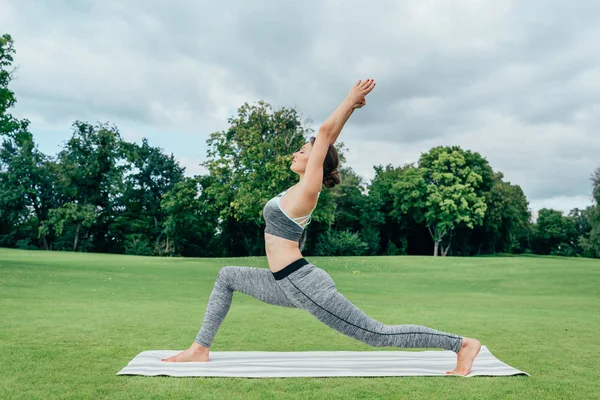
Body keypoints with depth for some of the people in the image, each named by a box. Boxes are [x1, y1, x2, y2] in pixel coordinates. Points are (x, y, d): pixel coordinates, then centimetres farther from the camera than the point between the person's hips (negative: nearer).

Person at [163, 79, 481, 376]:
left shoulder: (307, 190, -12)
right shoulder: (302, 188, 11)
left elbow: (325, 132, -14)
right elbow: (327, 139, 15)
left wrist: (351, 100, -5)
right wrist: (351, 107, 20)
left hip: (304, 285, -10)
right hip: (289, 284, 10)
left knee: (378, 335, -4)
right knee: (226, 277, 18)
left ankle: (463, 344, 5)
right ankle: (201, 348, 19)